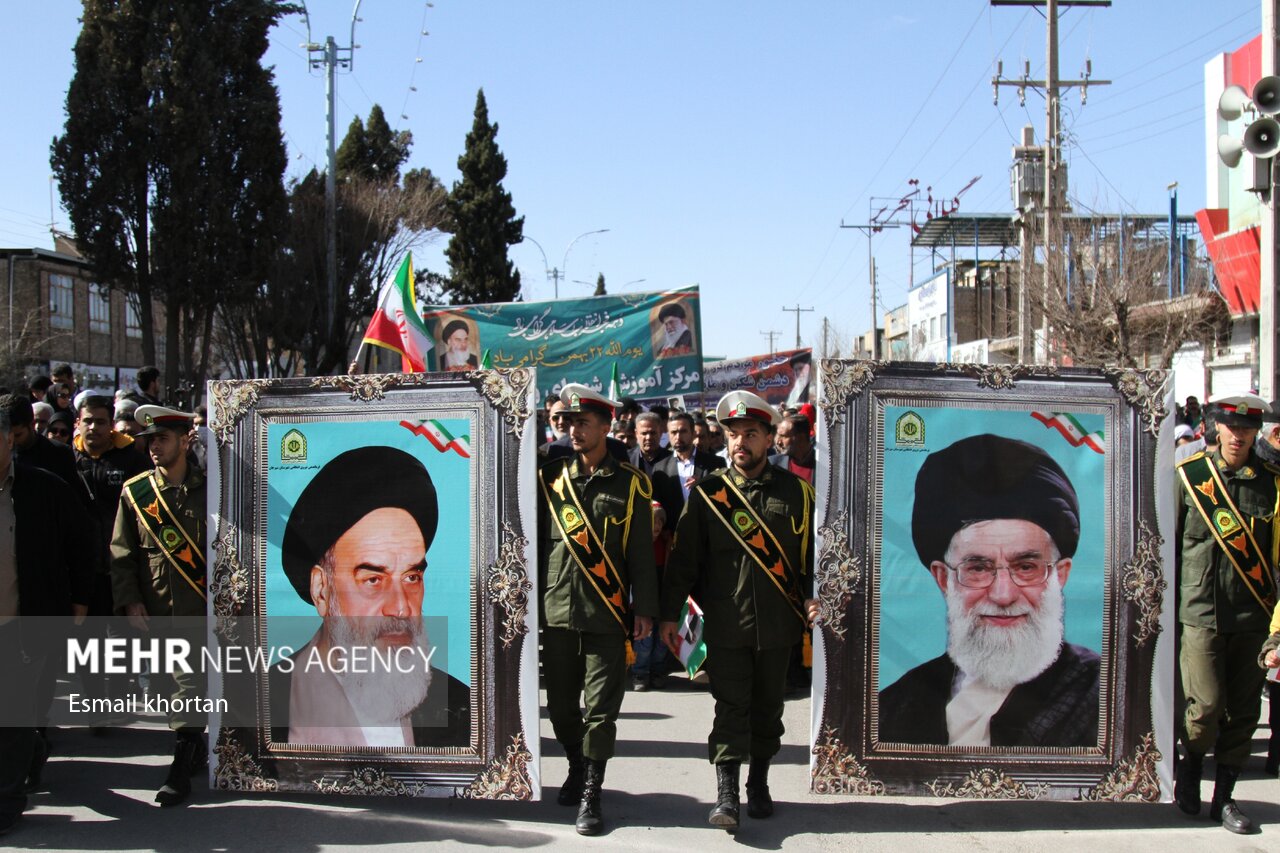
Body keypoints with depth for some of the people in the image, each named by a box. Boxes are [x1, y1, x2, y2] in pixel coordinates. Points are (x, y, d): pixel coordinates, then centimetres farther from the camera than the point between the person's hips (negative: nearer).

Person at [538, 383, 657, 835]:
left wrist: (643, 608, -3)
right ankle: (577, 768, 35)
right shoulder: (551, 477, 7)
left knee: (600, 709, -2)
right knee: (560, 705, 12)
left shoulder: (630, 483, 0)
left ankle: (591, 795, 6)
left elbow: (641, 551, 1)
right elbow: (537, 540, 11)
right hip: (556, 611, 3)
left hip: (607, 613, -3)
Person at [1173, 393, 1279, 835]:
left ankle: (1224, 797, 22)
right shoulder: (1188, 476, 0)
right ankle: (1189, 767, 22)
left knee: (1243, 710, 7)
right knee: (1207, 705, -7)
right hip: (1202, 612, -2)